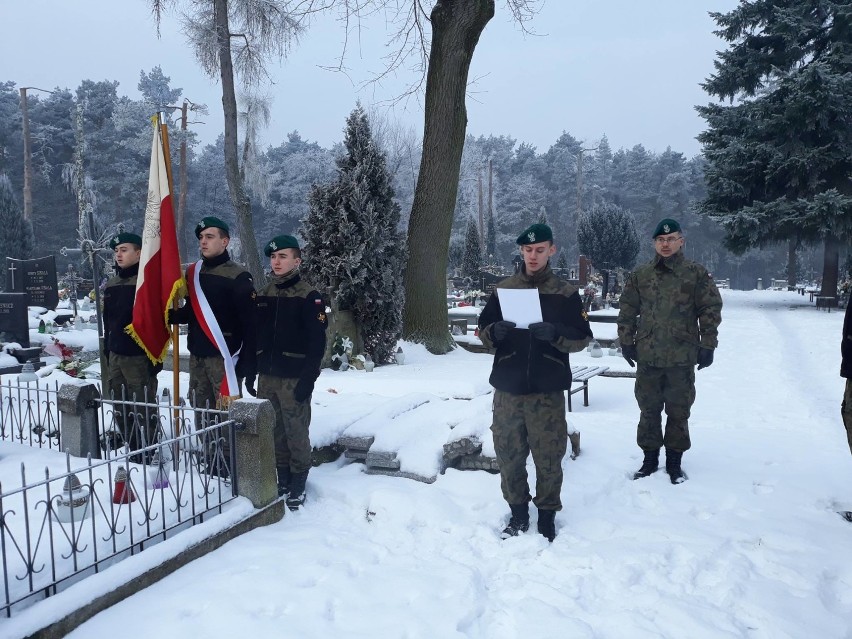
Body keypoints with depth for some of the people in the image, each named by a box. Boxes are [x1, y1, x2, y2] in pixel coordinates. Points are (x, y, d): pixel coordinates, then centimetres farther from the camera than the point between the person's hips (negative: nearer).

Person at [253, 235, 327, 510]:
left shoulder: (308, 296, -8)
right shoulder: (263, 295, 10)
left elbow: (317, 341, -11)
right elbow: (254, 335, 15)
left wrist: (308, 379, -15)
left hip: (294, 378, -5)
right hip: (267, 376, 6)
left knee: (296, 432, 0)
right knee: (274, 431, 12)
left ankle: (298, 485, 14)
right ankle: (283, 480, 25)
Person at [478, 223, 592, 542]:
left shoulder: (566, 293, 3)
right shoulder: (503, 289, 8)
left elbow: (582, 337, 0)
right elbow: (483, 331, 9)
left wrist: (555, 333, -19)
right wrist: (495, 332, -14)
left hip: (547, 390, -2)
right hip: (508, 388, 2)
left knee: (549, 457, 2)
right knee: (508, 453, 7)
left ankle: (547, 517, 19)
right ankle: (518, 513, 24)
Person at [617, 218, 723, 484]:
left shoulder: (697, 274, -2)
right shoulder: (640, 275, 5)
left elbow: (711, 310, -2)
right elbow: (627, 311, 9)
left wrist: (707, 345, -5)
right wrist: (626, 341, 4)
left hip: (682, 357, -2)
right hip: (647, 356, 2)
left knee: (678, 411, 8)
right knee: (649, 409, 10)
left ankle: (674, 460, 21)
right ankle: (650, 458, 23)